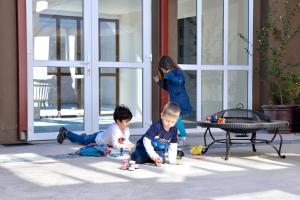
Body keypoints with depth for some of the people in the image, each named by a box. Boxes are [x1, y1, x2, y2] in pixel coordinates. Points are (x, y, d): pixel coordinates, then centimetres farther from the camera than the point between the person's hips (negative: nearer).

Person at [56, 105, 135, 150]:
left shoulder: (127, 129, -18)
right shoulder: (114, 128, -42)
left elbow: (126, 140, -9)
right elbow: (115, 145, -45)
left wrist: (130, 144, -29)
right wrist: (126, 146, -48)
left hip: (102, 135, 6)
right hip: (96, 138, -6)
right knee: (81, 140, 18)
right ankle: (65, 133, 37)